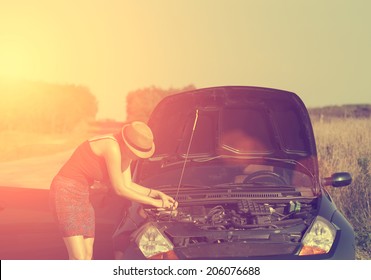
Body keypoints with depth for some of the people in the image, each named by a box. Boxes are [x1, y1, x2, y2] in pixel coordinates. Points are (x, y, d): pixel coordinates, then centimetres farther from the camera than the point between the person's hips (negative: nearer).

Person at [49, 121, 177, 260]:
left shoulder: (125, 151, 3)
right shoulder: (112, 147, -24)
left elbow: (127, 185, 13)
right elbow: (119, 189, -19)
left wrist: (157, 193, 5)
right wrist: (154, 202, -12)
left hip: (81, 197, 10)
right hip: (66, 193, -10)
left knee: (87, 256, 8)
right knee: (79, 259, -14)